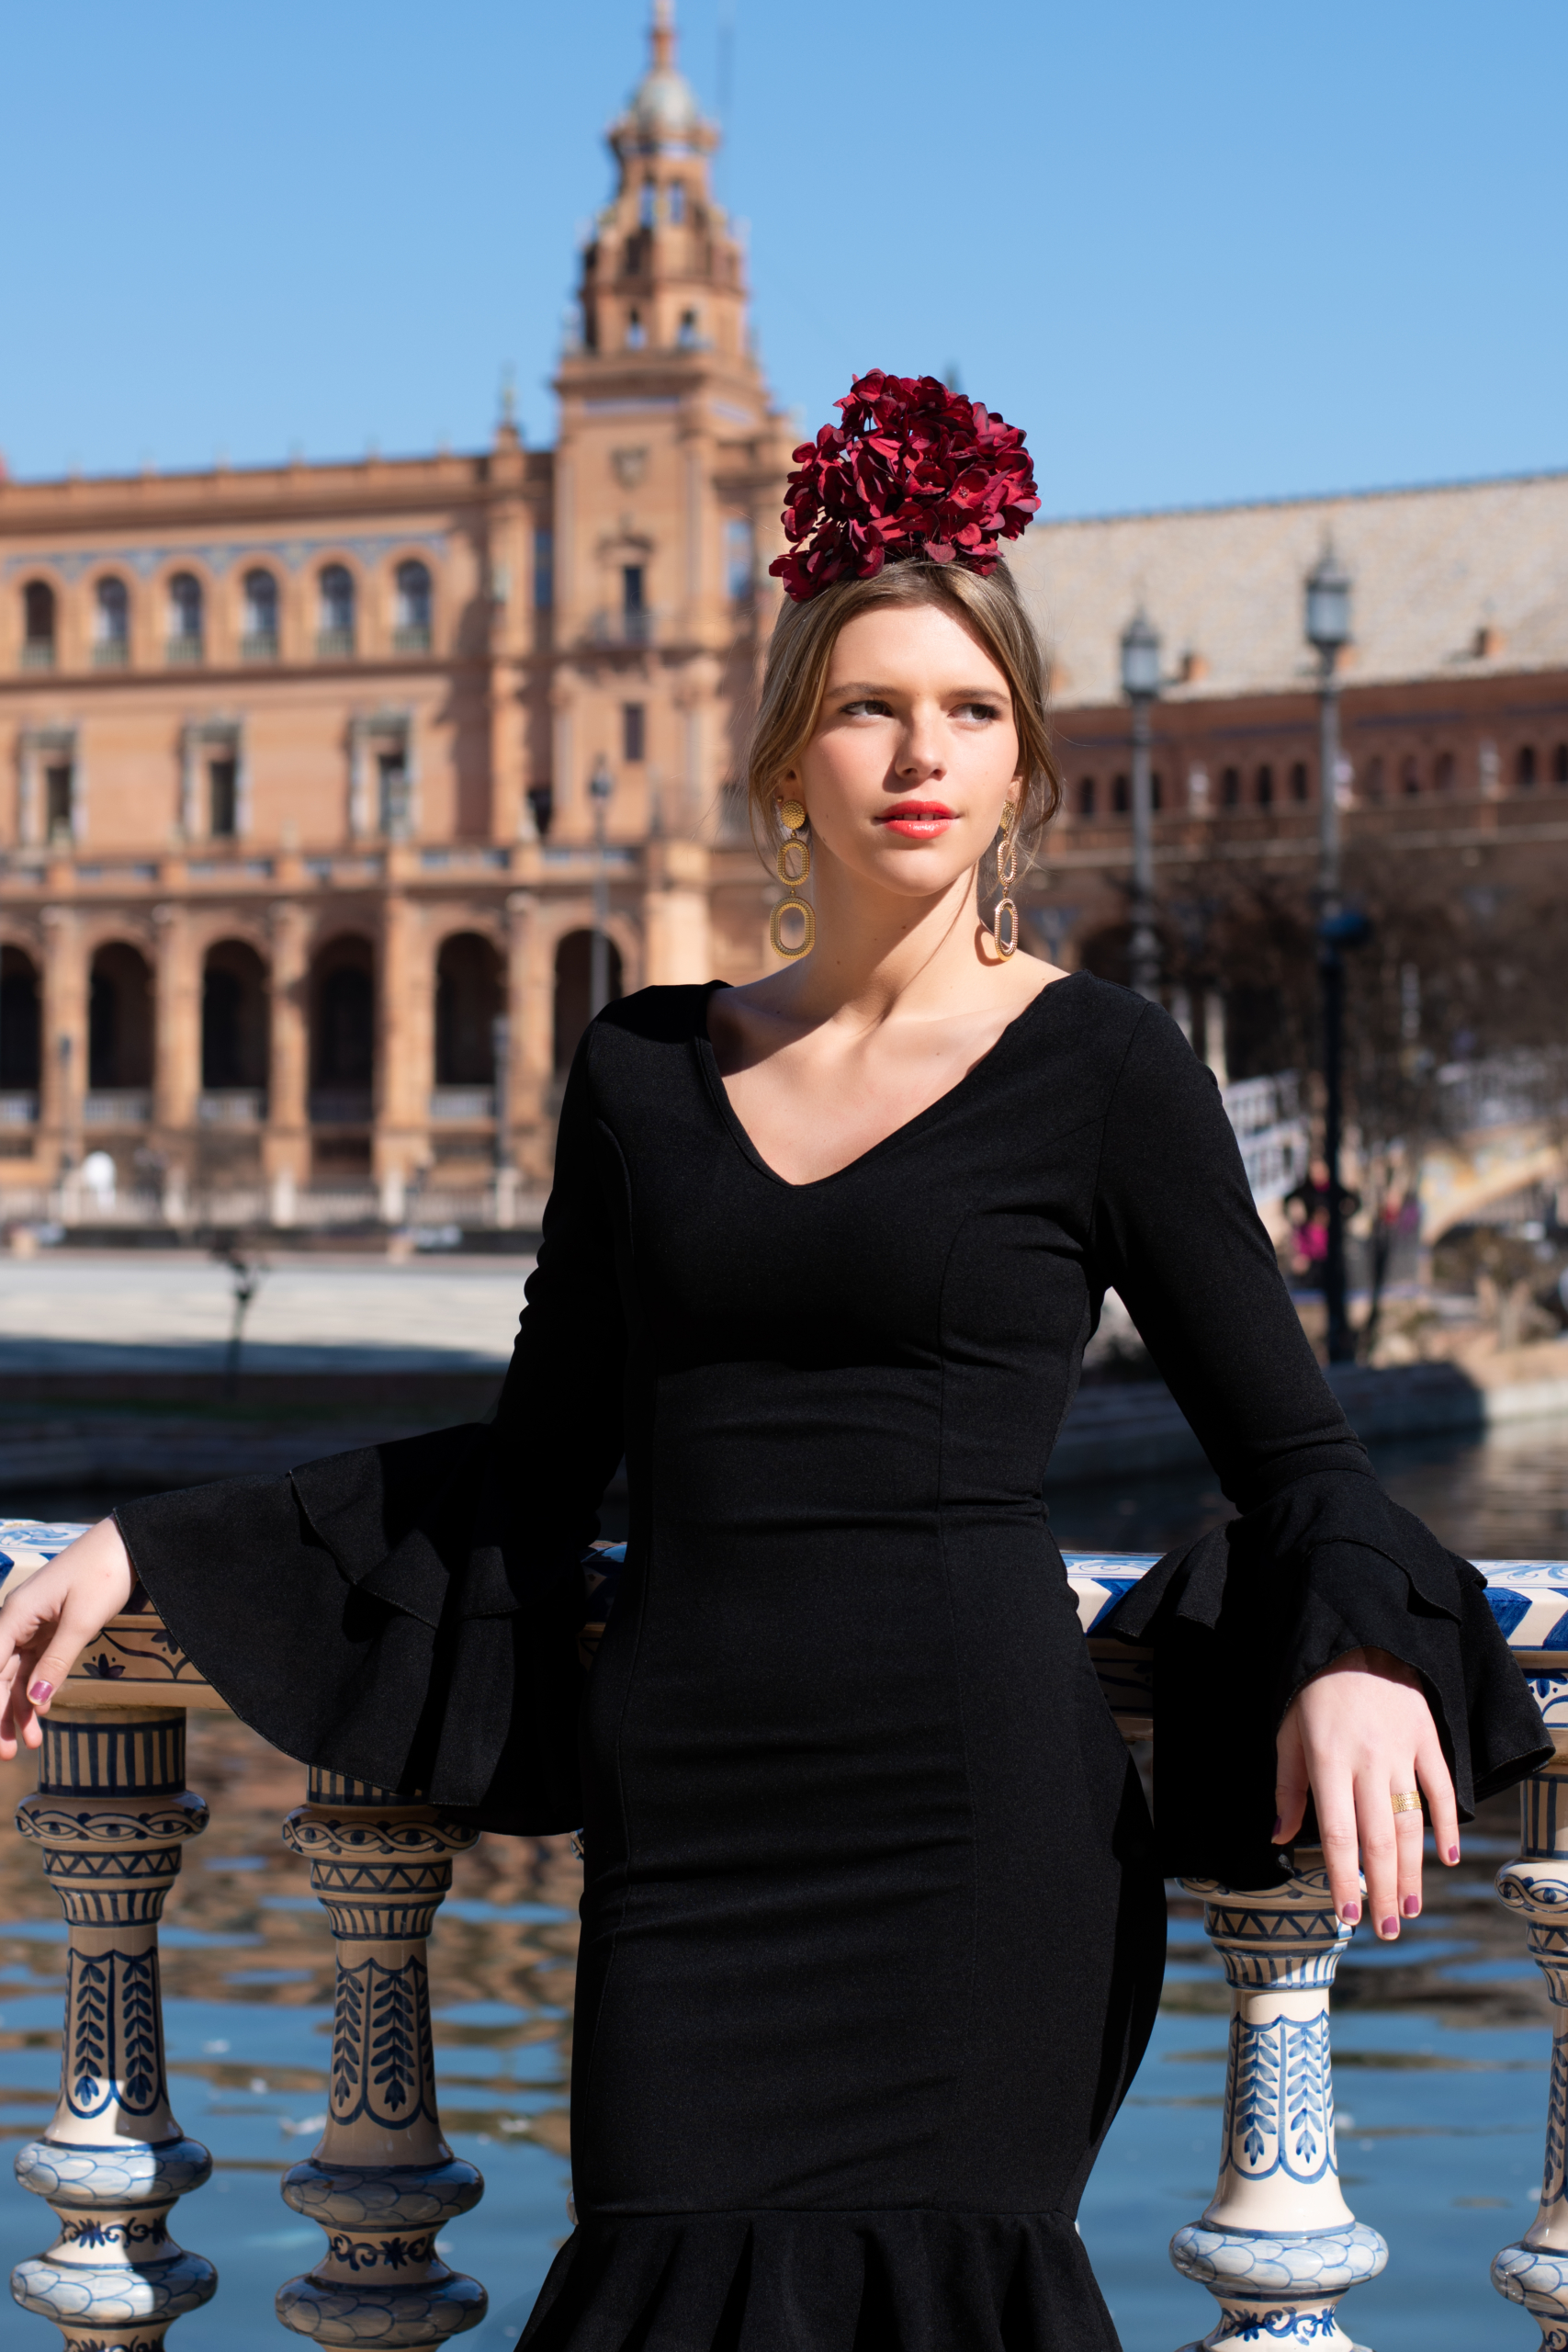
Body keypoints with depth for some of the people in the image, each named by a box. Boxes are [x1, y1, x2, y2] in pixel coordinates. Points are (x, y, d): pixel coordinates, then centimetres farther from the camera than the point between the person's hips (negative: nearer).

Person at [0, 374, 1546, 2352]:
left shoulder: (1101, 1068, 3)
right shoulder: (647, 1069, 13)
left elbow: (1295, 1462, 4)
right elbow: (535, 1462, 18)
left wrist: (1356, 1656, -18)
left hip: (970, 1809, -3)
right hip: (690, 1818, 3)